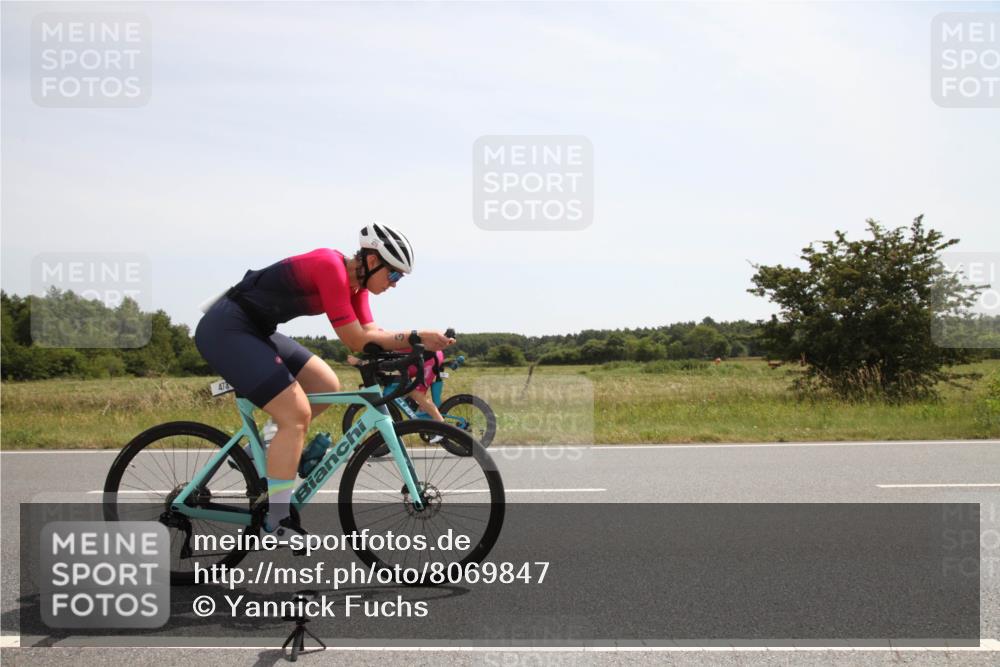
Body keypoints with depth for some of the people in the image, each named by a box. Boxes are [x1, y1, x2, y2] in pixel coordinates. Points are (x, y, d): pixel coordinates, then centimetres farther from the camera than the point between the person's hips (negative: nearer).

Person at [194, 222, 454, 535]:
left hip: (254, 330, 10)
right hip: (225, 330, -10)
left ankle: (263, 452, 18)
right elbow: (356, 340, -22)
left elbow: (371, 333, 1)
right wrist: (417, 337, -20)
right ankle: (275, 525, -10)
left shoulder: (355, 279, 5)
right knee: (297, 415, -15)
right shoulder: (332, 267, -23)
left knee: (328, 388, 9)